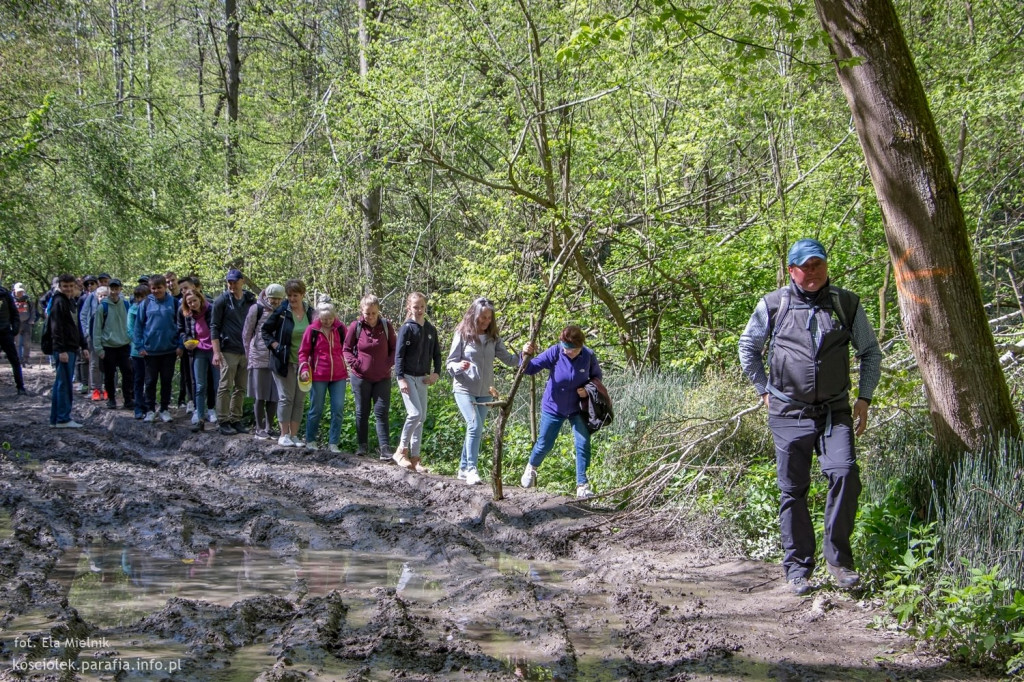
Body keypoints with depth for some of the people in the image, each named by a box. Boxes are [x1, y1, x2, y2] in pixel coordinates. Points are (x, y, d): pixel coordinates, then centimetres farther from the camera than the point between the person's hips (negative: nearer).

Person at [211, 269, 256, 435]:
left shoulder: (251, 300, 10)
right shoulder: (222, 300, -1)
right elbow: (215, 327, -2)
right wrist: (216, 352, -10)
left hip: (247, 351, 4)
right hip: (228, 351, -4)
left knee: (241, 388, 8)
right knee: (226, 387, -3)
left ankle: (236, 420, 16)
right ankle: (224, 422, 2)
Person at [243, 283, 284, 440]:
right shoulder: (257, 309, 0)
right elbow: (246, 333, 6)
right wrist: (249, 354, 7)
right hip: (259, 358, -3)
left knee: (274, 396, 3)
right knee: (259, 395, 1)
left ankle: (268, 428, 13)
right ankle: (259, 429, 7)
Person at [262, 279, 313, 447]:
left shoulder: (310, 313, 3)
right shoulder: (281, 312, -7)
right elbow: (265, 331, 1)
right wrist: (276, 346, -11)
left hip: (304, 364, 4)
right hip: (285, 362, -4)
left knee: (300, 400, 6)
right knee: (286, 398, -2)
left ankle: (294, 435, 13)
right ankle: (284, 435, 4)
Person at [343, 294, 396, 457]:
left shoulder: (386, 326, -4)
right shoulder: (356, 326, -6)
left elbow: (393, 349, 5)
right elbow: (347, 349, 3)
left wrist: (388, 364, -9)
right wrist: (355, 364, -11)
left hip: (382, 378, 0)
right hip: (361, 377, 0)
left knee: (381, 412, -4)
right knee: (362, 412, 9)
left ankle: (385, 448, -6)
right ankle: (362, 445, 20)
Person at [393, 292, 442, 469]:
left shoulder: (431, 330, 9)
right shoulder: (406, 328, -7)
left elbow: (436, 354, 16)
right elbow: (399, 355, -9)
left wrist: (436, 373, 2)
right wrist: (401, 378, -16)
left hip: (422, 378, 6)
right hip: (407, 377, -6)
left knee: (422, 417, 5)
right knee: (415, 413, -18)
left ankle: (414, 458, 10)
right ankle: (401, 451, -4)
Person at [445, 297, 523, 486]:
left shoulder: (493, 338, 6)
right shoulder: (462, 335, -5)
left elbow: (508, 359, 1)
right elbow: (450, 363, -1)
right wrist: (458, 367, -23)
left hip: (485, 392, 5)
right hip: (465, 390, -5)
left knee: (475, 429, 10)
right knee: (475, 426, -19)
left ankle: (464, 469, 20)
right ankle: (471, 469, -18)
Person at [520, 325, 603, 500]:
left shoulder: (588, 356, -17)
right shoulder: (555, 353, -22)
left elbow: (596, 376, 2)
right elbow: (530, 368, -20)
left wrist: (588, 389, -17)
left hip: (577, 408, 1)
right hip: (553, 407, -1)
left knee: (583, 443, -9)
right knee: (544, 444, 10)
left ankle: (582, 486, -1)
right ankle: (531, 467, 42)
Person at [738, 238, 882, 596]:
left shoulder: (846, 303, 4)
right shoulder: (773, 305, 1)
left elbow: (871, 352, 14)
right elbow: (748, 347, 15)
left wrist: (864, 398, 6)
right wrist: (764, 390, 10)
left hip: (835, 412, 0)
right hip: (789, 414, 0)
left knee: (845, 474, -19)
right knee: (793, 490, 2)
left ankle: (838, 557, -5)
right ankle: (797, 567, 12)